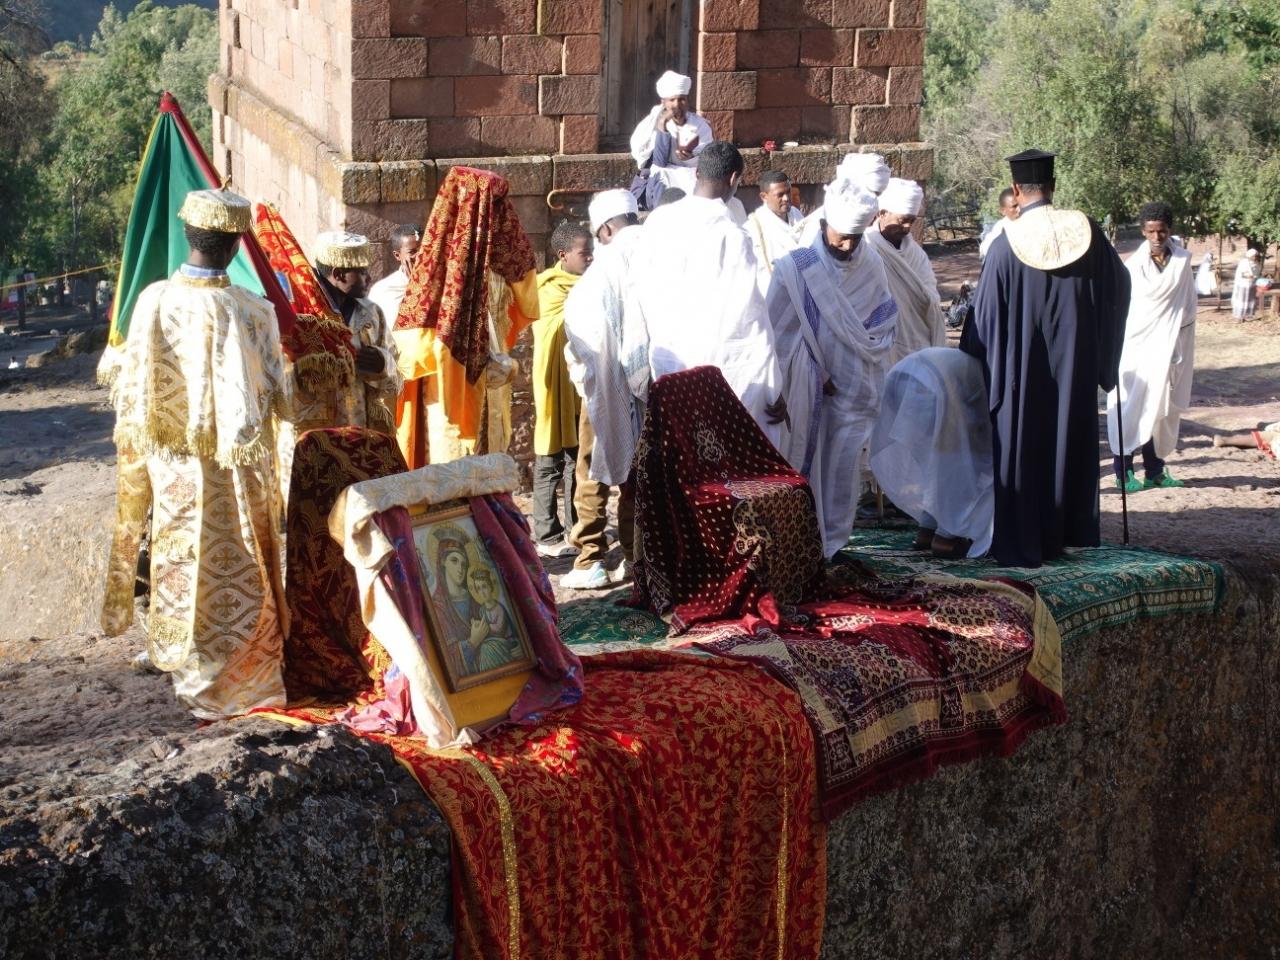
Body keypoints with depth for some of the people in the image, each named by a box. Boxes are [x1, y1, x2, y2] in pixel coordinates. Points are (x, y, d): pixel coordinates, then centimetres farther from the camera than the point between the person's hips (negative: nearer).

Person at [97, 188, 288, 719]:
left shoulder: (152, 300, -12)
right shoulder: (251, 311, -19)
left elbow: (125, 379, -3)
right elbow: (274, 396, -11)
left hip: (169, 463, 3)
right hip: (232, 470, -3)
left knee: (180, 560, 18)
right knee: (233, 573, 10)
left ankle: (184, 664, 30)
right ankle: (234, 680, 18)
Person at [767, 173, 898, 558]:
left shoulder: (871, 267, 0)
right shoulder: (795, 269, -10)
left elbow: (885, 320, 11)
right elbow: (781, 333, -8)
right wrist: (817, 377, -10)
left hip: (854, 391, 3)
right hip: (806, 392, -3)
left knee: (843, 472, 6)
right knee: (805, 469, 2)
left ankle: (832, 547, 16)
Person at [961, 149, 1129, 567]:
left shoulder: (1006, 245, -14)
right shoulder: (1087, 232, -4)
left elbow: (986, 315, -9)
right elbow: (1120, 285, 10)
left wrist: (973, 358, 6)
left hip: (1023, 367, -3)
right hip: (1076, 365, 3)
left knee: (1021, 451, 6)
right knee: (1070, 444, 15)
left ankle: (1022, 543, 8)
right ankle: (1069, 531, 25)